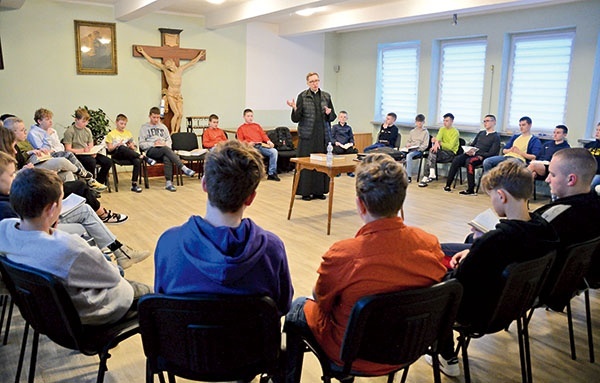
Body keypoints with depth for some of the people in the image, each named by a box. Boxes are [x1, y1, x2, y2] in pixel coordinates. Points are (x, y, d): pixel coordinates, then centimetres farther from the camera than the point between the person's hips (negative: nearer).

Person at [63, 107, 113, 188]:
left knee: (108, 161, -14)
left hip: (88, 154, 7)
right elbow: (68, 149, -10)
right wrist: (83, 150, -16)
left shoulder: (87, 130, 15)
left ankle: (98, 182, 1)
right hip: (76, 154, -6)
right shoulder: (69, 131, -6)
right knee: (91, 161, -37)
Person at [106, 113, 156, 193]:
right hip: (117, 154, -3)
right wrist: (117, 144, -12)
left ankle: (134, 184, -29)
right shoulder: (111, 134, 11)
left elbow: (134, 148, 17)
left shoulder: (128, 133, 22)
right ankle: (143, 157, -37)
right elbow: (109, 149, 3)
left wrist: (131, 147, -5)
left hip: (129, 154, 3)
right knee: (122, 148, -40)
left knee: (137, 161, -32)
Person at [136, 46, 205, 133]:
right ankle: (172, 132, -9)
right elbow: (153, 62, 2)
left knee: (181, 114, -7)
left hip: (179, 95, 4)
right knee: (176, 113, -16)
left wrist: (199, 55, 31)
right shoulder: (165, 69, 2)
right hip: (170, 94, -4)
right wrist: (143, 52, 1)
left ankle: (176, 132, -3)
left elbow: (192, 62, 22)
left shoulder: (180, 69, 11)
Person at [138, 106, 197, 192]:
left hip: (164, 149, 3)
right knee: (166, 149, -37)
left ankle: (169, 183, -40)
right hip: (150, 150, -3)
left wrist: (165, 144, -3)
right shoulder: (144, 128, 13)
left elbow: (169, 140, 21)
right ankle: (183, 168, -43)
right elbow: (141, 144, 4)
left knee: (167, 158, -36)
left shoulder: (163, 127, 25)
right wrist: (153, 144, -11)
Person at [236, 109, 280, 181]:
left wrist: (268, 141, 1)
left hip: (261, 145, 4)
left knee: (274, 151, -24)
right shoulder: (241, 128, 18)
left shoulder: (257, 125, 31)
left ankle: (272, 174, -21)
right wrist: (248, 144, -13)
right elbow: (240, 141, 7)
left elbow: (263, 134, 21)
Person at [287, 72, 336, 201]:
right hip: (307, 135, -3)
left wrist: (329, 113, -8)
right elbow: (296, 118, -3)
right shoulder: (302, 96, 1)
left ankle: (319, 190, 13)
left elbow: (333, 117, 13)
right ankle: (306, 191, 6)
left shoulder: (326, 96, 10)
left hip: (323, 135, 3)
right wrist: (295, 108, -21)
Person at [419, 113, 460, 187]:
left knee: (433, 151, -29)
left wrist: (439, 142, -17)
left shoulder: (455, 132, -5)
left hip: (451, 153, -5)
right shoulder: (442, 129, 13)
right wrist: (436, 142, -31)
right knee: (433, 150, -27)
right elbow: (438, 137, -9)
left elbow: (450, 146, -14)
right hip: (442, 151, 5)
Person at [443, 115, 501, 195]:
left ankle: (471, 190, -34)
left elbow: (492, 153, -6)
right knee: (456, 159, -23)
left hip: (481, 157, -6)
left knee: (469, 161, -37)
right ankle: (448, 185, -25)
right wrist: (469, 150, 2)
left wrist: (478, 154, -16)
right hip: (471, 154, 6)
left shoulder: (496, 137, 4)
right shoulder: (481, 133, 25)